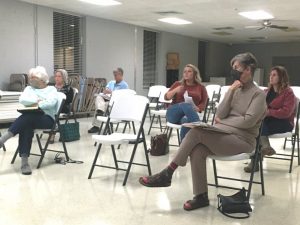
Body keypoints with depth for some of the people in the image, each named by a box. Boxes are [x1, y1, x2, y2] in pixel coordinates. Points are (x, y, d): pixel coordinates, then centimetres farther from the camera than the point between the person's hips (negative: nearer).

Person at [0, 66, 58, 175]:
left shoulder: (51, 89, 11)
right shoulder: (29, 88, 22)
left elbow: (51, 102, -11)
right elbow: (22, 100, 0)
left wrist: (37, 104, -11)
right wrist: (38, 100, -8)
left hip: (47, 118, -3)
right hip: (30, 119, 3)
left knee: (27, 117, -34)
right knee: (26, 126, -34)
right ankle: (24, 161, -39)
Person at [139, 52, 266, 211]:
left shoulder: (259, 94, -2)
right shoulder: (234, 90, 16)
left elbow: (248, 121, -15)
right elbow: (220, 114, 4)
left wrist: (222, 122, -6)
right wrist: (230, 91, -6)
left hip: (243, 140, -6)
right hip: (225, 135, 6)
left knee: (197, 132, -27)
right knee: (197, 150, -26)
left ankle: (167, 174, -20)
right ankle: (201, 196, -17)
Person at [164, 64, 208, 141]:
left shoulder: (201, 87, 16)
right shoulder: (177, 84, 19)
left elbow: (203, 104, 5)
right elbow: (166, 97, 11)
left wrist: (197, 109, -18)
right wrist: (175, 90, -8)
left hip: (189, 115, -1)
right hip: (174, 114, 1)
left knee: (186, 120, -41)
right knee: (186, 105, -37)